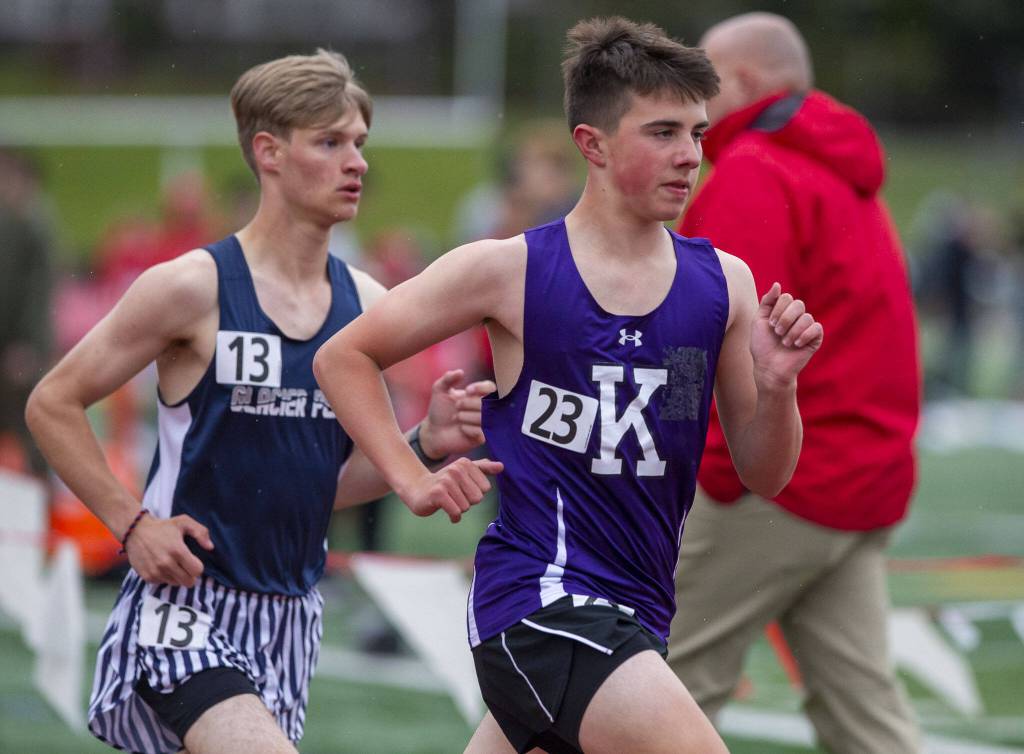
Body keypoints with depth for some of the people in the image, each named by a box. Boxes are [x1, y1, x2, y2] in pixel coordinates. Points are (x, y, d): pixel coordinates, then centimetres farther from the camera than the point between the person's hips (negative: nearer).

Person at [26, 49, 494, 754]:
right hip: (185, 605, -6)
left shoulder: (366, 305, 7)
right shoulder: (194, 288, -10)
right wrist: (133, 524, -11)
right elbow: (53, 405, -4)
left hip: (289, 617, 6)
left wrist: (425, 444, -4)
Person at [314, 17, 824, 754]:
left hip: (634, 605, 6)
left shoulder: (724, 284, 4)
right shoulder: (511, 271, -7)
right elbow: (344, 357, 4)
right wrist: (412, 480, -5)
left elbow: (764, 474, 8)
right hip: (540, 598, -6)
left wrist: (776, 384, -11)